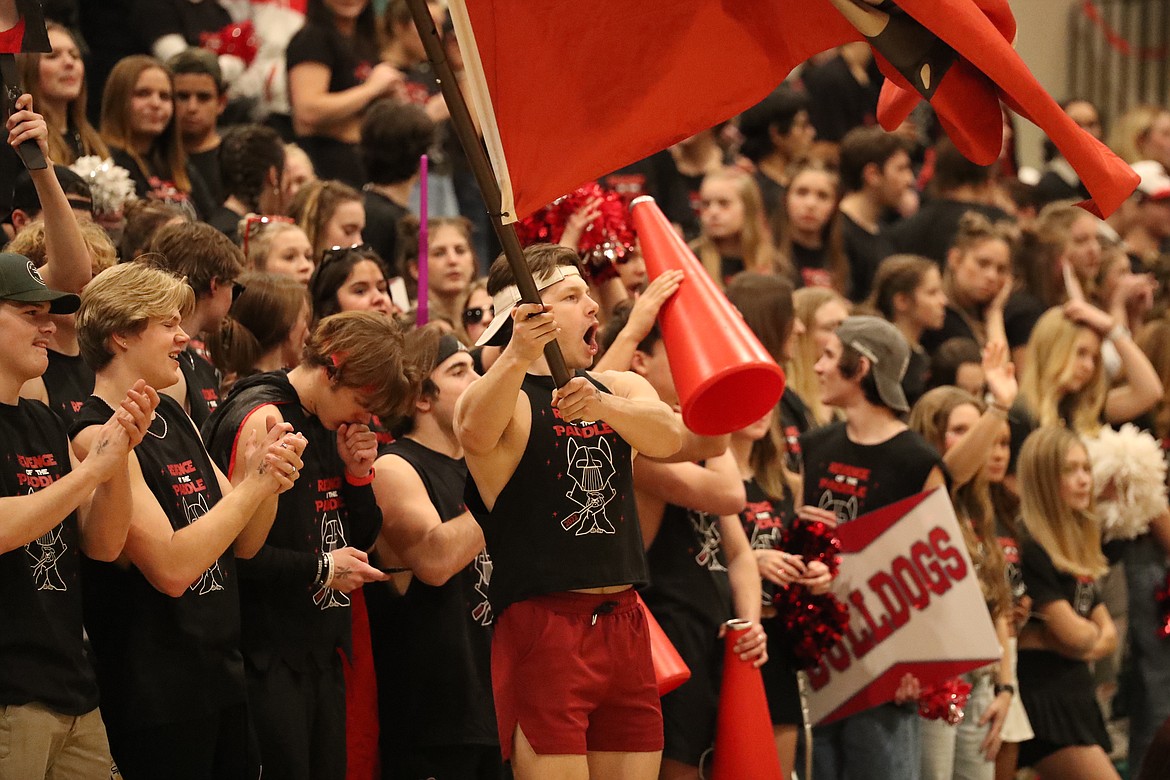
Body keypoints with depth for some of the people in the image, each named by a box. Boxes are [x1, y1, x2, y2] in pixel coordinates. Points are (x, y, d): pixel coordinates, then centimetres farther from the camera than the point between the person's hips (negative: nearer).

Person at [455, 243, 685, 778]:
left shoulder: (621, 389, 15)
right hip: (541, 627, -6)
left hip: (625, 624, 6)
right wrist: (517, 357, -46)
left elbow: (668, 438, -8)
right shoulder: (505, 395, -3)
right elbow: (475, 434, -28)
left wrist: (602, 406, -29)